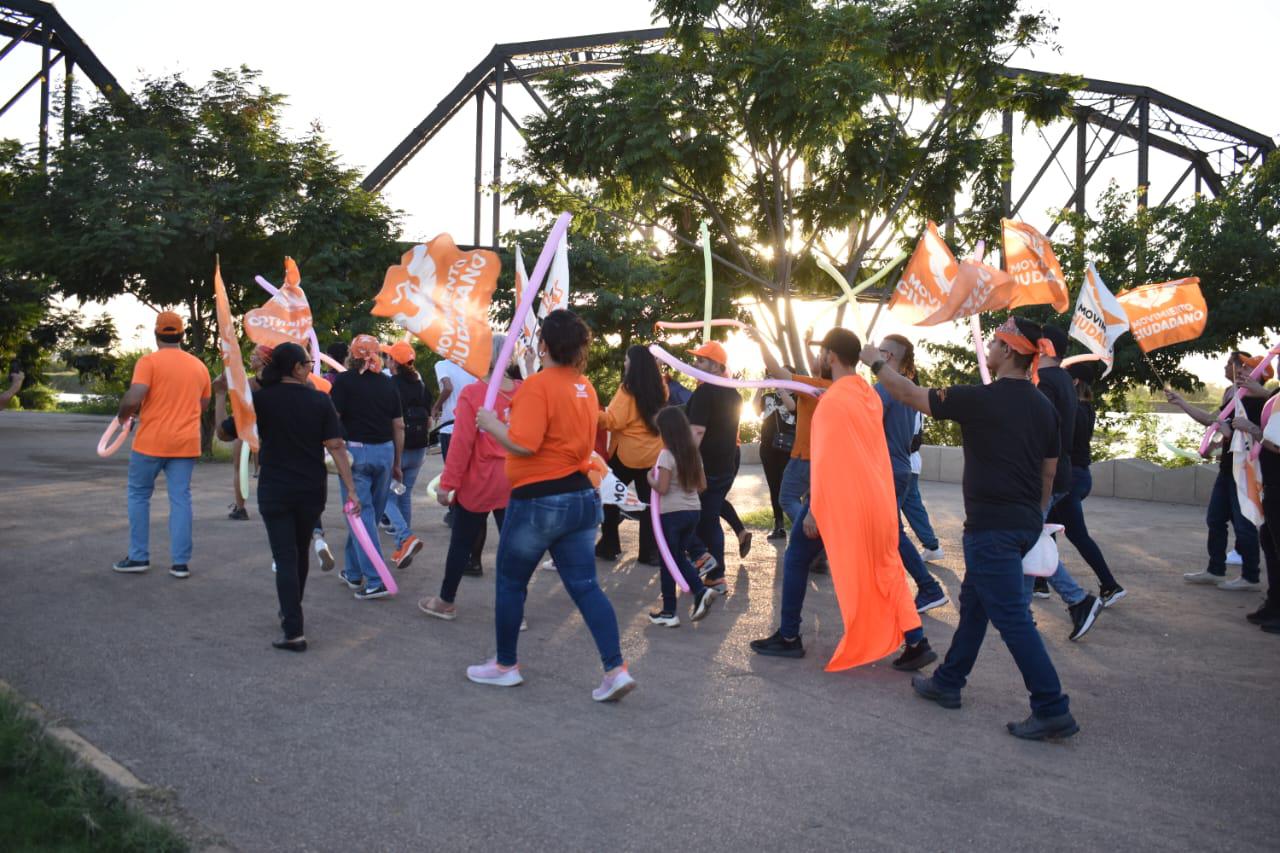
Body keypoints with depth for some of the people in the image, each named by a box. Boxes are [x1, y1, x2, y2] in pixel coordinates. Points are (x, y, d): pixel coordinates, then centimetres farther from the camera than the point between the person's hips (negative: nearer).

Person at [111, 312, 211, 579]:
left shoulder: (149, 361, -7)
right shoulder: (199, 366, 9)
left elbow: (133, 399, -17)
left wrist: (122, 415, 2)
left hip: (151, 442, -3)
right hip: (186, 443, 3)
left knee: (139, 496, 12)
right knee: (180, 499, 5)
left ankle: (139, 557, 14)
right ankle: (181, 562, 3)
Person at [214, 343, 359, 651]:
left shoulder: (260, 399, -7)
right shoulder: (320, 400, -5)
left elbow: (224, 432, 1)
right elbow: (335, 446, -10)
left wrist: (221, 395, 11)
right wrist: (350, 488, -9)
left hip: (275, 490, -2)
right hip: (312, 490, 2)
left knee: (285, 558, -1)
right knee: (300, 553, 20)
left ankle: (294, 632, -8)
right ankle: (291, 612, 38)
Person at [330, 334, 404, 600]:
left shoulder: (345, 381, -4)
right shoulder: (388, 384, 8)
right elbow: (399, 426, 9)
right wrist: (396, 463, 16)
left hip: (356, 450, -5)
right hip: (385, 451, 5)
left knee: (360, 514, -4)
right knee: (370, 514, 15)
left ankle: (375, 581, -11)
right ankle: (353, 572, 28)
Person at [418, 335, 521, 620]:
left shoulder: (472, 393, -14)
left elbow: (462, 443, -14)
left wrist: (447, 483, -10)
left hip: (479, 482, -4)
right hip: (514, 482, 4)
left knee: (462, 543, 12)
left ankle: (446, 603, 26)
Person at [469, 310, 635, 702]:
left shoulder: (538, 384, -16)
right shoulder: (585, 386, 9)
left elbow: (523, 444, -25)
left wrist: (491, 423, -8)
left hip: (538, 500, -7)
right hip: (581, 496, 7)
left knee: (510, 583, 12)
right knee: (585, 586, 7)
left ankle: (505, 665, 26)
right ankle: (616, 669, -1)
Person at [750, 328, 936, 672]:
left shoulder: (832, 399, -16)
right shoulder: (869, 394, 9)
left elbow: (824, 458, -19)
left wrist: (814, 508, -16)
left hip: (838, 498, -7)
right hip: (873, 497, 8)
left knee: (796, 559, 8)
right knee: (884, 570, 11)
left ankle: (788, 638, 14)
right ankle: (916, 643, 8)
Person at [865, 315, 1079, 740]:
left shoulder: (981, 399, -16)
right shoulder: (1044, 407, 7)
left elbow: (910, 394, -7)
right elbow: (1049, 473, 13)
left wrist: (876, 363, 8)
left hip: (991, 526, -8)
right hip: (1025, 525, 9)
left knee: (1011, 616, -2)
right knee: (974, 601, 19)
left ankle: (1052, 710, 0)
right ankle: (948, 682, 31)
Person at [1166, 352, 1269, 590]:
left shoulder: (1253, 392, -13)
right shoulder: (1230, 391, 12)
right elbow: (1213, 420, 21)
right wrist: (1180, 402, 22)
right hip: (1228, 465, 9)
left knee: (1243, 522, -1)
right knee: (1215, 518, 14)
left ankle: (1251, 577, 10)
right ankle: (1215, 570, 23)